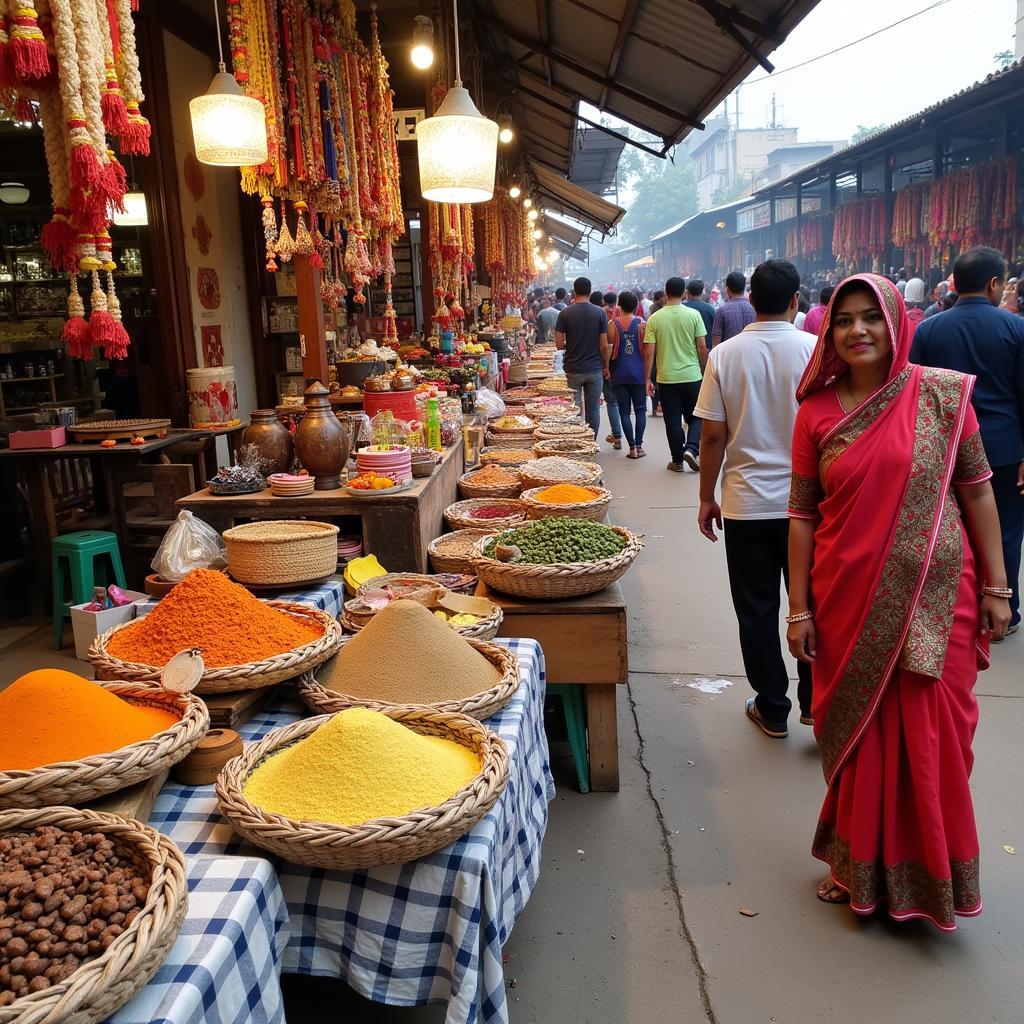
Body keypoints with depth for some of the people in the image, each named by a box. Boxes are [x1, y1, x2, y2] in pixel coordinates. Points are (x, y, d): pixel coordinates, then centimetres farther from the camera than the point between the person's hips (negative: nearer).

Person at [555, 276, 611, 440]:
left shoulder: (565, 313, -5)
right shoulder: (600, 313, -4)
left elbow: (559, 344, -6)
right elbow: (604, 345, -4)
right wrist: (606, 366, 9)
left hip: (573, 370, -1)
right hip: (595, 369, 1)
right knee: (593, 410, 9)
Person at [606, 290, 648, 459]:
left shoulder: (612, 324, -3)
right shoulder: (642, 324, -3)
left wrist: (607, 368, 9)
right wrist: (648, 374, 8)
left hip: (619, 374, 0)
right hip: (639, 373, 0)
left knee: (624, 411, 5)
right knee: (640, 410, 9)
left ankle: (632, 447, 2)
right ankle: (639, 446, 5)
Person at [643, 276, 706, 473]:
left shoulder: (655, 318, -3)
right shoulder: (694, 315, -5)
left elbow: (649, 352, -5)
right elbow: (702, 348, -4)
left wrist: (647, 379, 2)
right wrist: (704, 370, 10)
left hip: (666, 377, 0)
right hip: (691, 375, 0)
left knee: (673, 422, 8)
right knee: (696, 417, 14)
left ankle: (678, 460, 14)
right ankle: (691, 448, -7)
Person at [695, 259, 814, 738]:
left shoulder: (725, 355, -5)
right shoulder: (816, 350, -7)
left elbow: (712, 436, -5)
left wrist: (706, 499, 6)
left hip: (747, 503, 0)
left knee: (757, 610, 10)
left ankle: (772, 709, 21)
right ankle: (814, 699, 24)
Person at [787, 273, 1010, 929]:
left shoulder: (944, 394, -3)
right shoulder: (818, 411, 0)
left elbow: (977, 491, 2)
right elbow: (803, 514, 2)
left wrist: (995, 587, 1)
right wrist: (800, 609, 0)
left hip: (936, 600, -1)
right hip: (850, 602, 1)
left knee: (931, 738, 7)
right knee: (857, 733, 13)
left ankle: (930, 873, 31)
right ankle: (860, 864, 34)